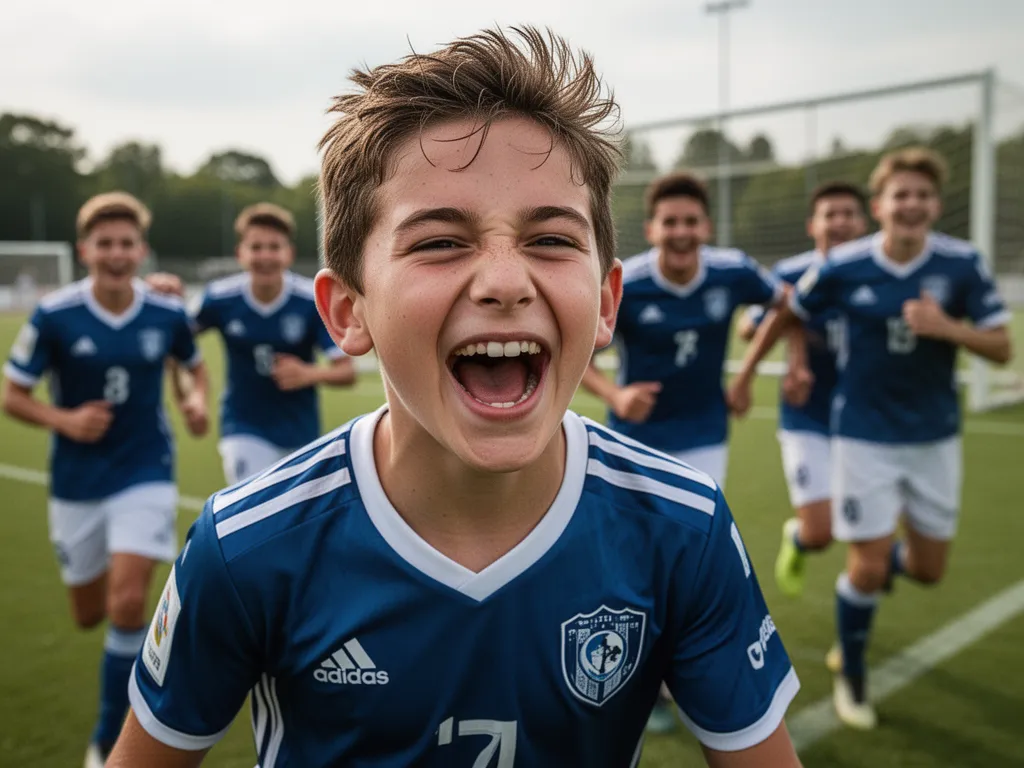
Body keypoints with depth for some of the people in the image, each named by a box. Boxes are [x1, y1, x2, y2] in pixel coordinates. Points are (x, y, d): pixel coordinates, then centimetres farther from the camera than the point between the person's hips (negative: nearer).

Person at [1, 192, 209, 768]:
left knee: (128, 603, -15)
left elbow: (195, 363, 13)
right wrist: (63, 420, -23)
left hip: (146, 475, -1)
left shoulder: (168, 314, -8)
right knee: (90, 616, 13)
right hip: (77, 482, 1)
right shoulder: (54, 316, -12)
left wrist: (199, 401, -8)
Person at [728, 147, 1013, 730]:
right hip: (866, 435, -2)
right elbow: (787, 315, 5)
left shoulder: (963, 264, -9)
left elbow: (1002, 348, -8)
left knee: (929, 569, 10)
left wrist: (947, 328, -27)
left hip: (935, 436, 3)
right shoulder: (844, 267, -12)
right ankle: (852, 677, 24)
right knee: (868, 565, -2)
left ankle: (885, 562, 49)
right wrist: (746, 373, 10)